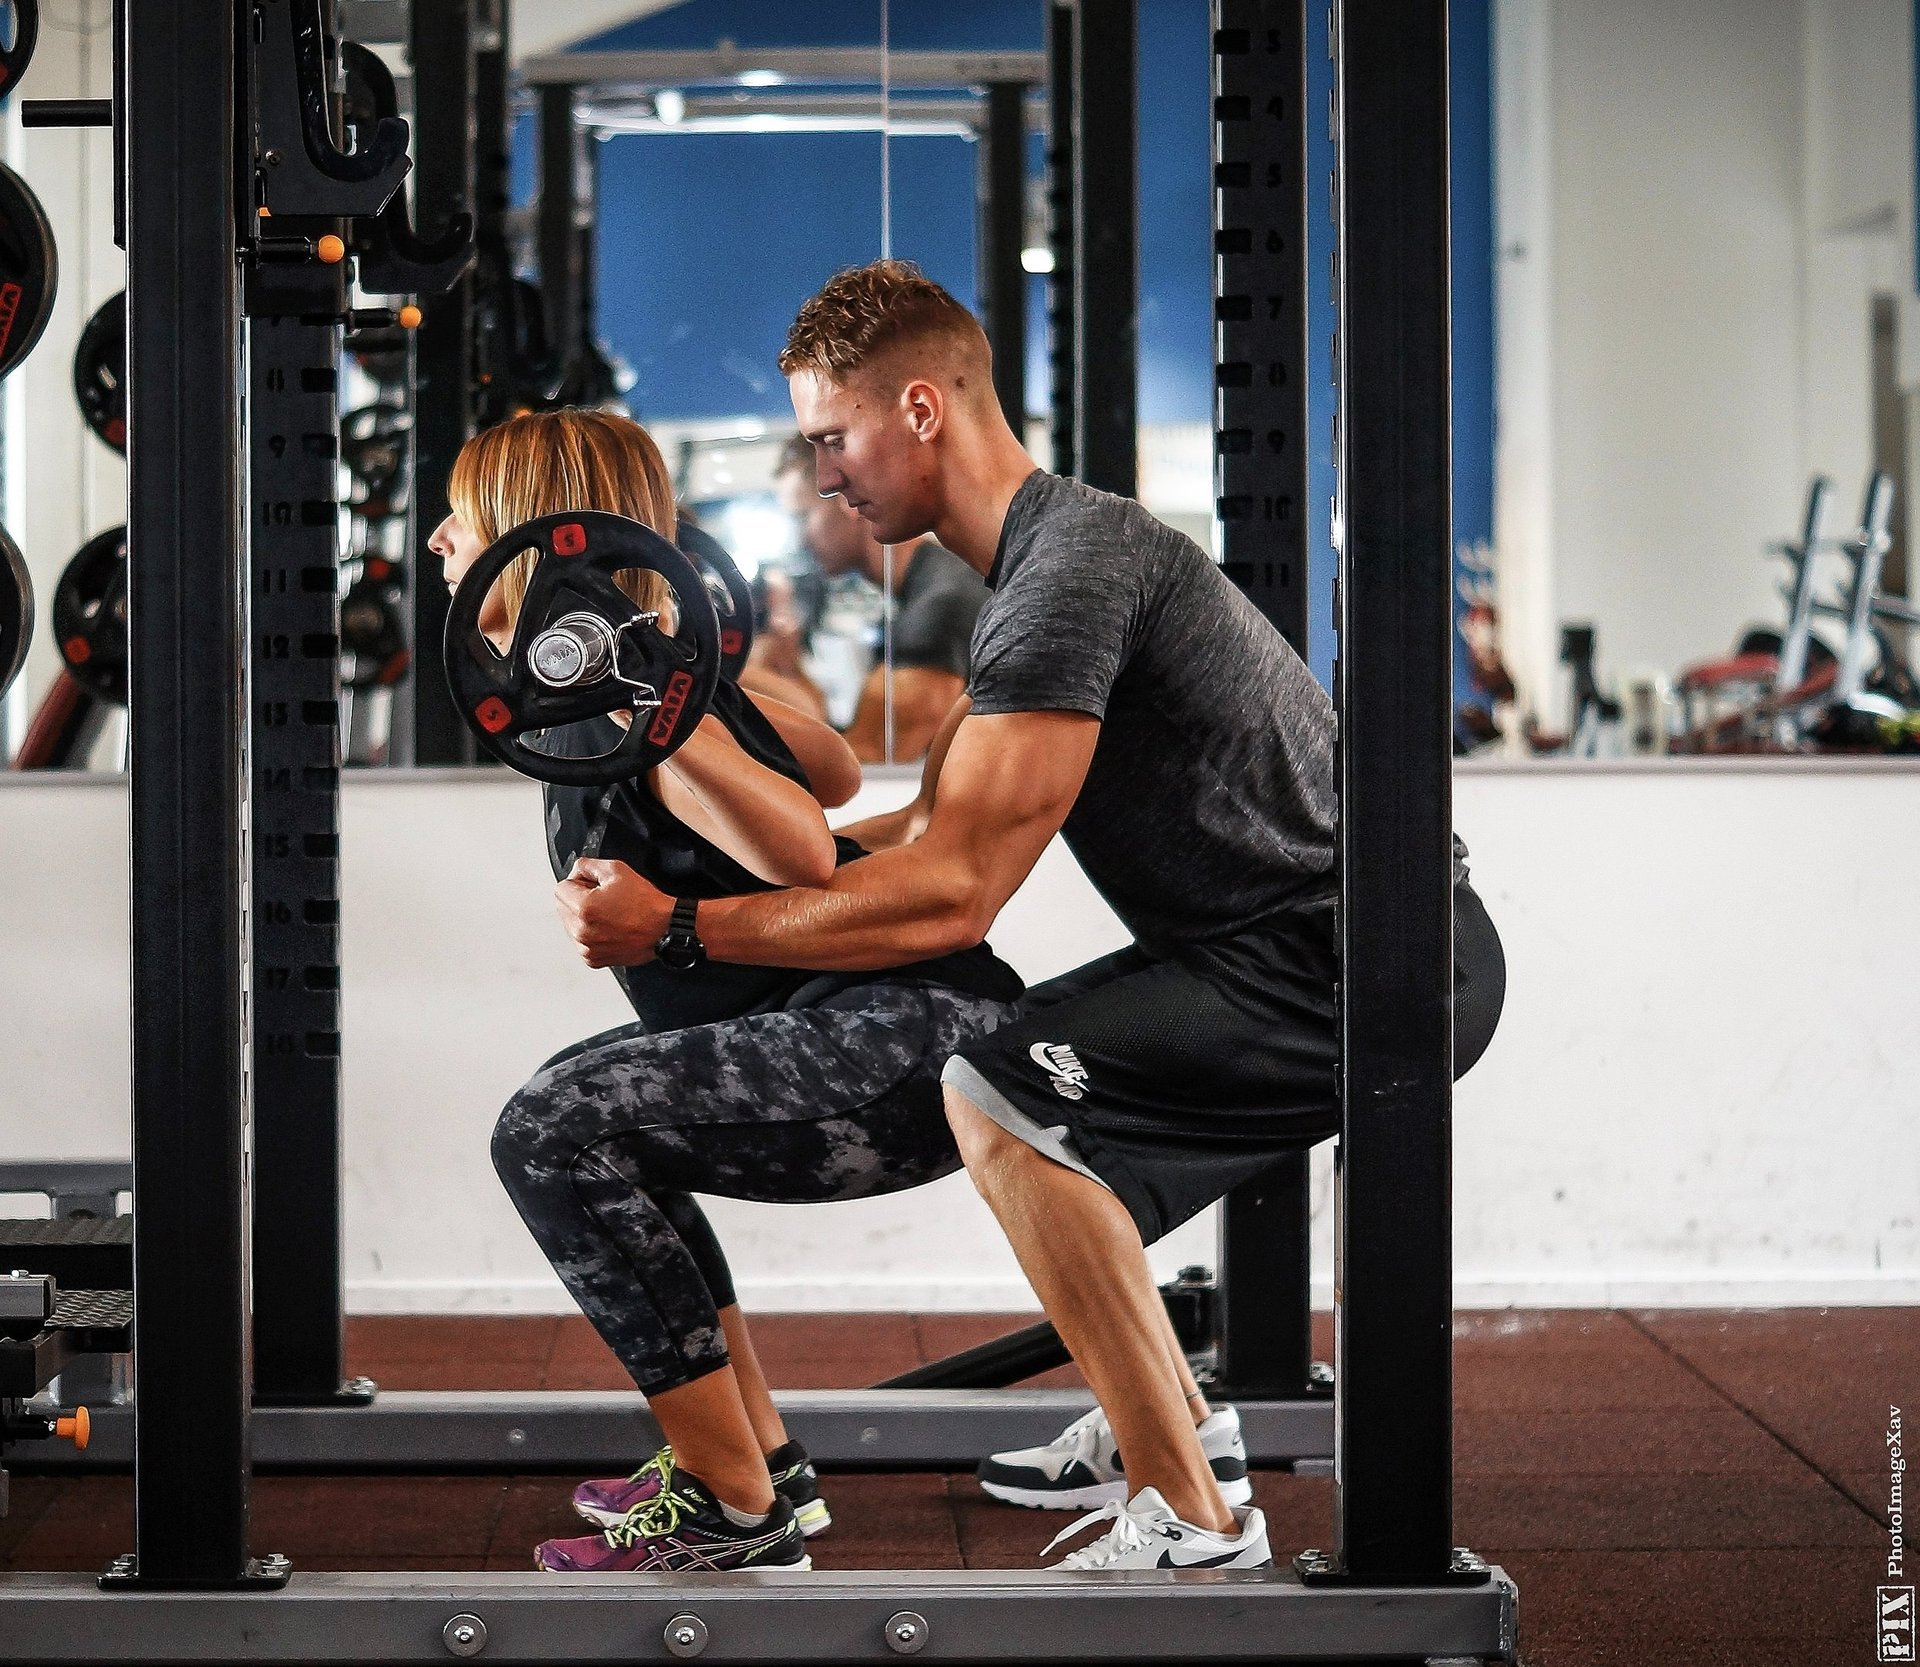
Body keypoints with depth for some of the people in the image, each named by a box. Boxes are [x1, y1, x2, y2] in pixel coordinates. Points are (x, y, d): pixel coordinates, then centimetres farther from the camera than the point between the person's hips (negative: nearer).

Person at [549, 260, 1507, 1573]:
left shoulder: (1069, 576, -18)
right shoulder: (1054, 555, 15)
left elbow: (951, 892, -23)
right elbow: (936, 835, 24)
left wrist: (678, 928, -16)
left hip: (1380, 965, -11)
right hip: (1331, 955, 11)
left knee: (1001, 1095, -23)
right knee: (1017, 1077, 25)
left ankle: (1194, 1529, -18)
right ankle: (1161, 1414, 33)